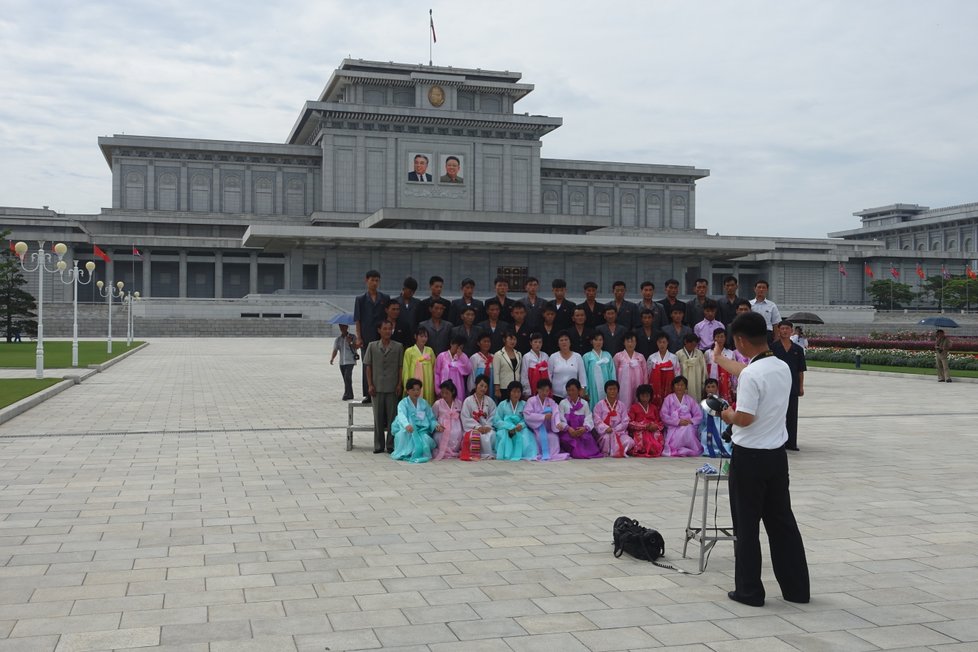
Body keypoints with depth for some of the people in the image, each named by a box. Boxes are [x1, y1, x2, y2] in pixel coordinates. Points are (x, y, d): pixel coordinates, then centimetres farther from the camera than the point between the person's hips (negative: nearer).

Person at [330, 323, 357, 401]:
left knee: (347, 377, -18)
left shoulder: (352, 337, 0)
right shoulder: (338, 339, 7)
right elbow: (335, 349, -2)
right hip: (342, 362, 4)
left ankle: (346, 395, -17)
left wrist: (350, 343, -25)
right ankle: (350, 395, 20)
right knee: (346, 379, 10)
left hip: (350, 361, -4)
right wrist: (332, 358, -18)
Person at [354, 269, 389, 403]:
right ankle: (368, 394, 7)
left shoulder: (385, 299, 7)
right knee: (367, 366, 3)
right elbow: (357, 320, 3)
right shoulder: (361, 299, 5)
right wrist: (359, 338, -4)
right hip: (367, 339, -1)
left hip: (382, 337, 1)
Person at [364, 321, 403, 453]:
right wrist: (370, 385, -1)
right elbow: (368, 366, 5)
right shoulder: (372, 346, 3)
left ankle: (391, 445, 12)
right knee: (378, 417, 6)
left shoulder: (398, 347, 2)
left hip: (392, 388, 0)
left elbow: (400, 367, 4)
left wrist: (399, 384, -2)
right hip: (377, 387, 0)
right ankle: (378, 445, 14)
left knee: (392, 417, 3)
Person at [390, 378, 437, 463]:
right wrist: (407, 425, -45)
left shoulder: (424, 403, 14)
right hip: (407, 433, -2)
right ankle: (406, 453, -18)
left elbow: (431, 418, 16)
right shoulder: (403, 403, 0)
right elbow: (401, 415, -22)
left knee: (426, 440, -31)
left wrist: (436, 425, -8)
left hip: (422, 430, 2)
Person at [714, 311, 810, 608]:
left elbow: (744, 418, -25)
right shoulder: (783, 368, 6)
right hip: (777, 455, 7)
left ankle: (750, 591, 10)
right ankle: (797, 587, 20)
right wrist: (719, 359, 40)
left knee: (747, 527, 3)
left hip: (749, 457, -7)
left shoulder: (751, 374, -20)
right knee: (782, 522, 14)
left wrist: (729, 416, -2)